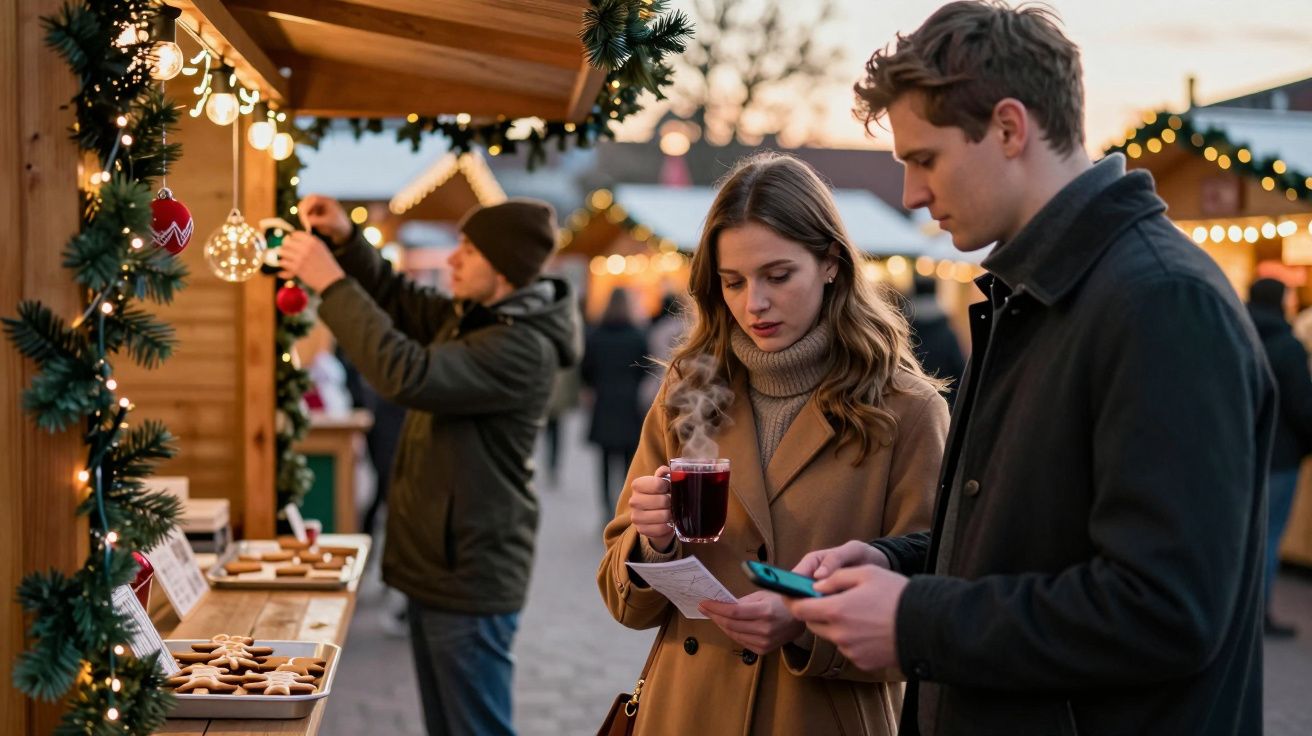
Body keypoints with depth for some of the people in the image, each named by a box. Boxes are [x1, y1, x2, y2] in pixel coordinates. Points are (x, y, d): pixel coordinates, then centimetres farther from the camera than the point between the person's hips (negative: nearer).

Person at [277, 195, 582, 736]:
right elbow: (399, 302, 20)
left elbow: (409, 376, -32)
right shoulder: (470, 316, 7)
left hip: (469, 583, -10)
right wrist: (346, 239, 2)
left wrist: (331, 283, -27)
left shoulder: (523, 348, -23)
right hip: (435, 568, 10)